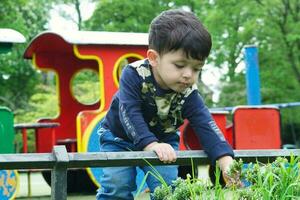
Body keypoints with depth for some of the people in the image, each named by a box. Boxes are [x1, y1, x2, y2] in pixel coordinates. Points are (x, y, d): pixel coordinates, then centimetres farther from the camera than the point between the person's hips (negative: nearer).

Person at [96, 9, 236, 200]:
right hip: (119, 136, -2)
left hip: (163, 139, 2)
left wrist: (226, 161, -47)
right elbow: (130, 113, -37)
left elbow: (205, 125, -32)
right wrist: (151, 145, -52)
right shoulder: (134, 75, -30)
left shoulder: (188, 93, -23)